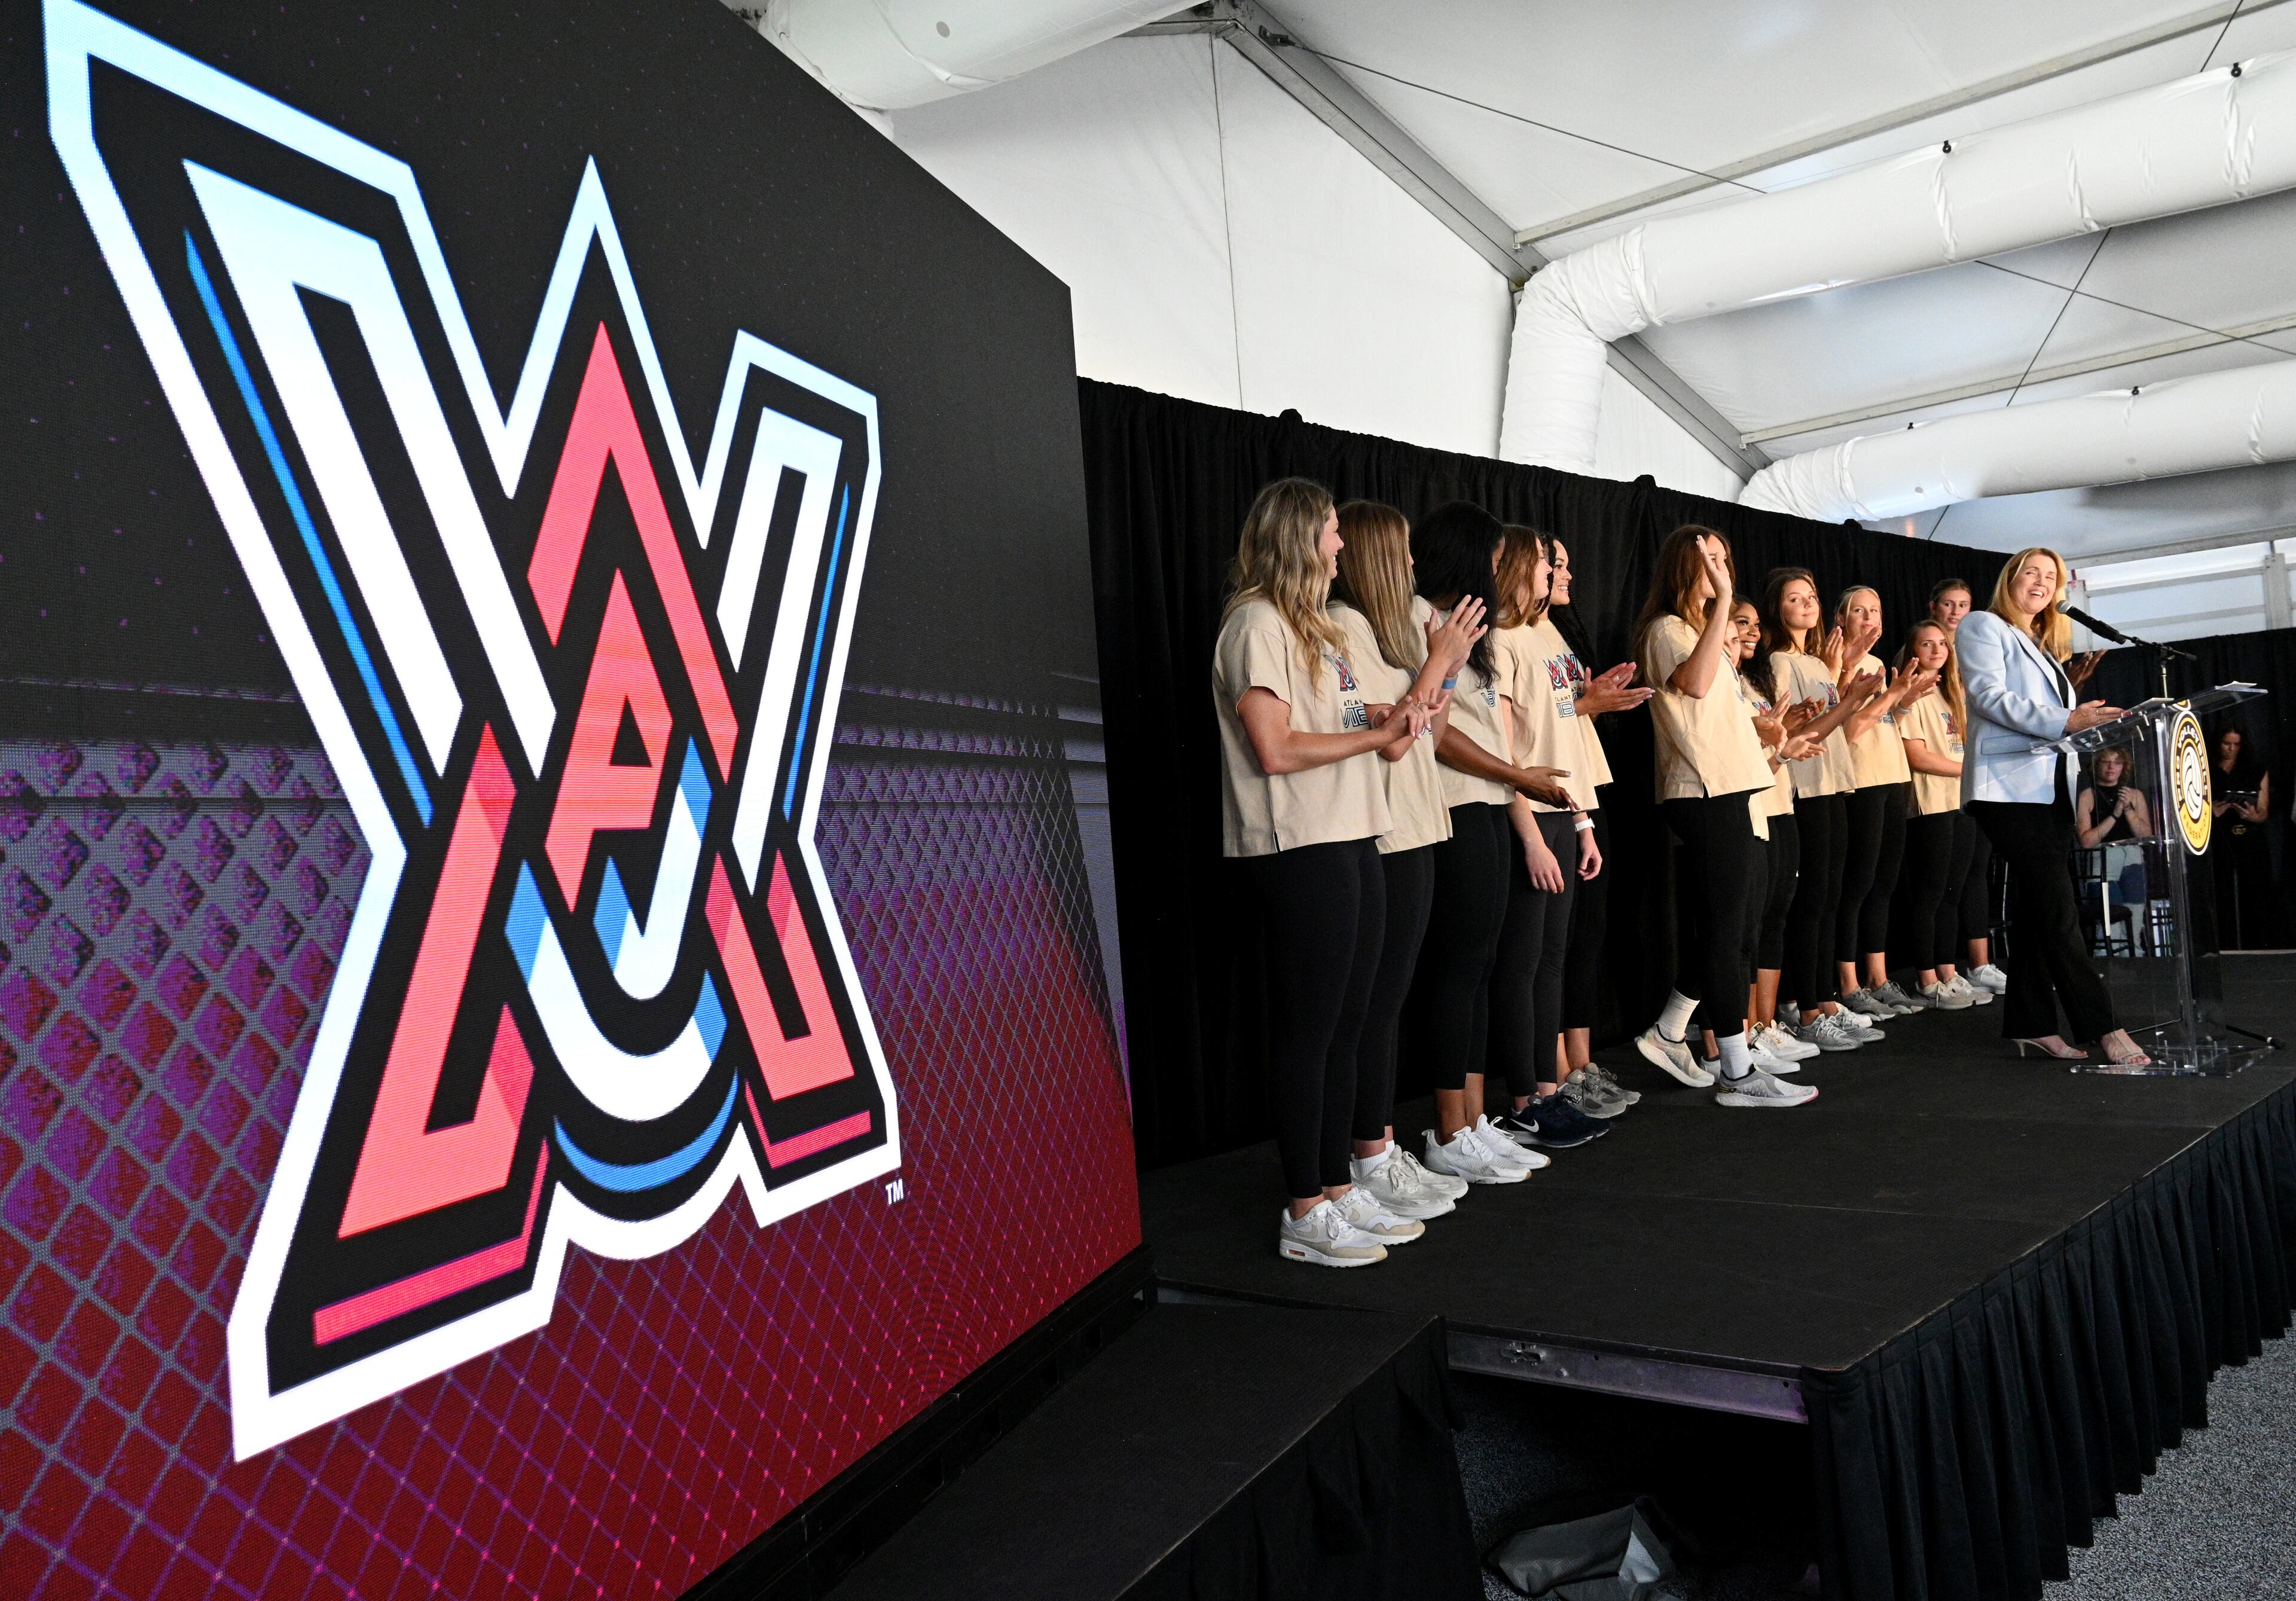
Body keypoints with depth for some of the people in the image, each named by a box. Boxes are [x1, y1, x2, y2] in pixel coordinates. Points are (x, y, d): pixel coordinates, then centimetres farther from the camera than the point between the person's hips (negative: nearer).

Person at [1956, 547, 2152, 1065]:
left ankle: (2031, 1026, 10)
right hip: (2009, 785, -9)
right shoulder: (1984, 627, 0)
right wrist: (2064, 722, -24)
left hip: (2051, 785, 9)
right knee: (2058, 910, -12)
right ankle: (2103, 1029, -11)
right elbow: (1989, 697, -15)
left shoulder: (2045, 645, 24)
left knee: (2037, 911, 7)